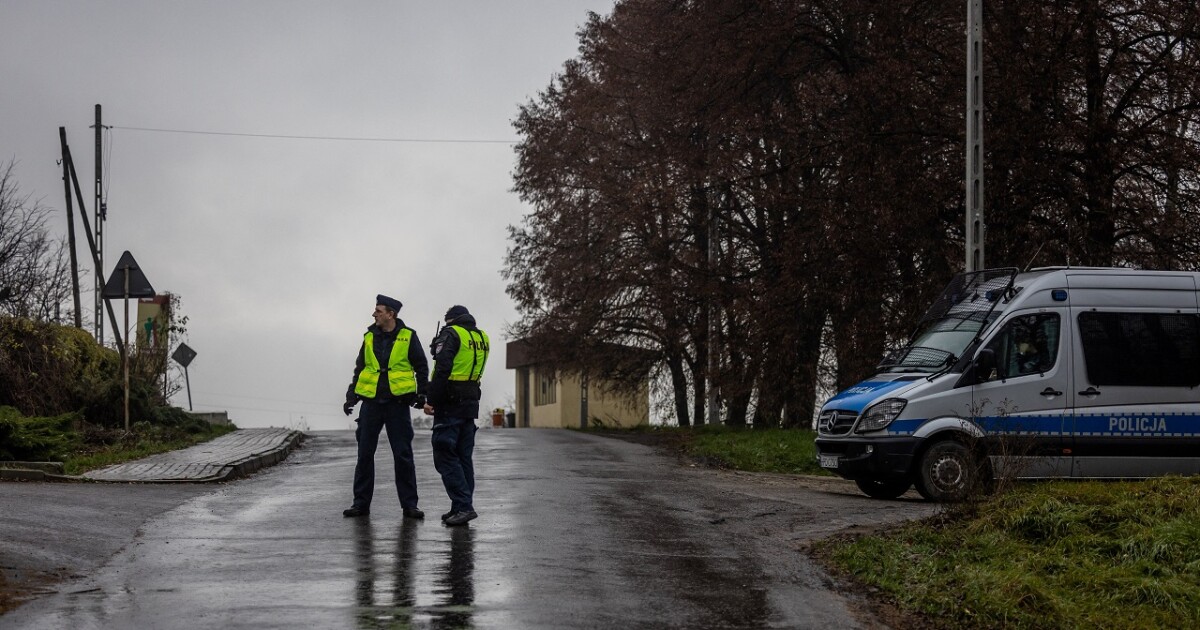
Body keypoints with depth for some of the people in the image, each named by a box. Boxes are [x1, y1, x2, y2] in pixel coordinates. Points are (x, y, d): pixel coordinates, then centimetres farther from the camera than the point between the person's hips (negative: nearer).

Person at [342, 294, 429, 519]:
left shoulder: (408, 336, 0)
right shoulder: (370, 337, 9)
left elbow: (421, 366, 5)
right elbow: (360, 368, 16)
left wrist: (421, 393, -5)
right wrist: (351, 397, 9)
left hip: (397, 402, -3)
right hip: (371, 402, 3)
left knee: (403, 455, -1)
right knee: (364, 454, 4)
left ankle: (409, 504, 5)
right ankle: (361, 503, 12)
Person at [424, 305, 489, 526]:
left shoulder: (451, 333, -7)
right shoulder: (481, 338, 15)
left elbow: (442, 369, -17)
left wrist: (431, 399, -16)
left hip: (449, 403, -7)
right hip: (471, 402, 7)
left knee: (445, 457, -6)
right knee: (463, 457, 12)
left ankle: (463, 506, -14)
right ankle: (463, 508, 13)